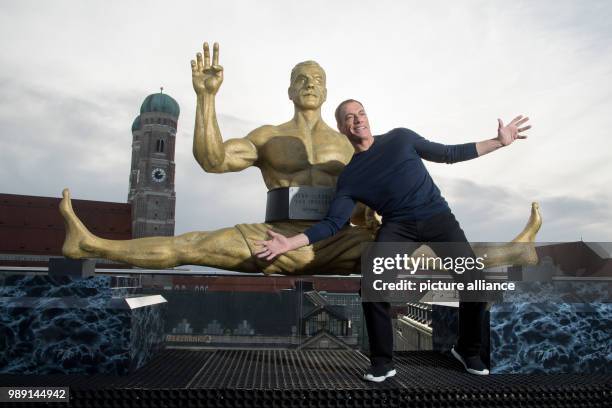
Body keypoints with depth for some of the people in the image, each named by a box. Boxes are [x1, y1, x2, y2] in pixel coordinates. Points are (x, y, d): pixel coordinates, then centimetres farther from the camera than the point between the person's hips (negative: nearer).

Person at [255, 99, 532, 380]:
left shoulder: (401, 138, 11)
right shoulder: (349, 177, 9)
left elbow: (449, 154, 19)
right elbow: (332, 223, 2)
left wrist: (499, 142, 16)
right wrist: (291, 242, -9)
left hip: (437, 215, 1)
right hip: (397, 226, -1)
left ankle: (467, 350, 14)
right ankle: (382, 363, -4)